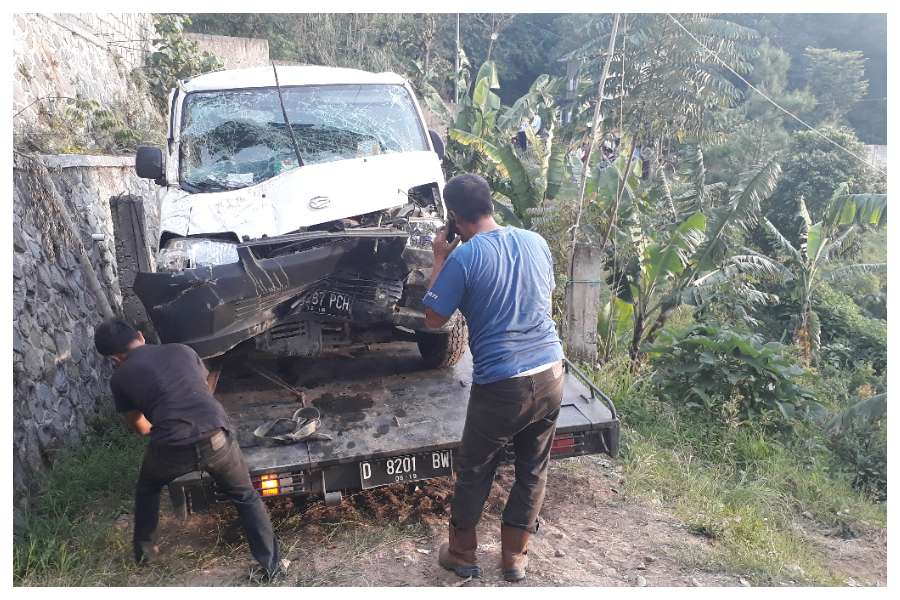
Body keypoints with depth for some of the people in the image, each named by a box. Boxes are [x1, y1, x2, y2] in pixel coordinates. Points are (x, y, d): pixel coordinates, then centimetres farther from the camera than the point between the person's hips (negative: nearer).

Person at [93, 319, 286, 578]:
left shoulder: (120, 378, 11)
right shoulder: (182, 351, 17)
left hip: (172, 450, -1)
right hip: (216, 439, 1)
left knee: (147, 488, 35)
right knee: (246, 498, 23)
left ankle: (144, 552, 49)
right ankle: (272, 565, 26)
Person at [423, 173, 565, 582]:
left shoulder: (462, 259, -14)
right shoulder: (535, 242, 3)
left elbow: (434, 319, -3)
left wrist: (440, 259, 3)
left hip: (501, 385, -5)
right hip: (550, 375, 5)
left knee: (474, 472, 16)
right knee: (533, 470, 19)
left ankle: (461, 554, 33)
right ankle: (515, 557, 34)